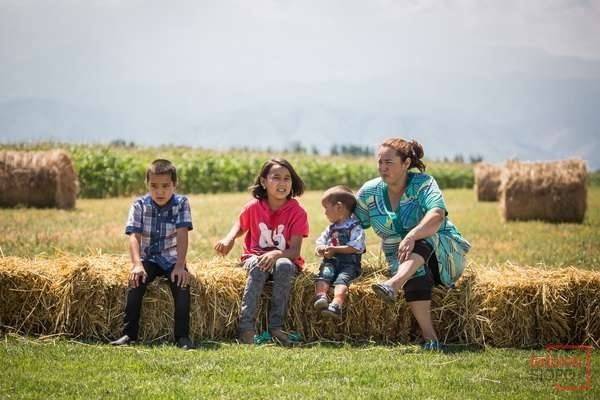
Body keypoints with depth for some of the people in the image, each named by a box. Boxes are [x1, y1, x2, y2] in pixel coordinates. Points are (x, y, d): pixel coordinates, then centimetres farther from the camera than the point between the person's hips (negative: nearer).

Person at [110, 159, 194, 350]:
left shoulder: (181, 203, -8)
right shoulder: (139, 205, -6)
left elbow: (182, 235, -17)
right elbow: (134, 236, -15)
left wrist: (180, 266, -30)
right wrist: (137, 264, -31)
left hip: (172, 258, -1)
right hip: (148, 258, 1)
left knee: (182, 283, -27)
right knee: (136, 280, -27)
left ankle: (182, 336, -20)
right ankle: (129, 333, -20)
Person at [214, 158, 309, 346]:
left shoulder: (297, 212, -9)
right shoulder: (253, 207, -4)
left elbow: (295, 251, -14)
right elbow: (240, 227, 14)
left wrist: (276, 254, -35)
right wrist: (228, 239, -10)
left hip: (284, 259, -1)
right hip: (255, 256, 1)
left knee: (284, 266, -37)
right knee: (258, 267, -35)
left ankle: (276, 326, -31)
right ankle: (246, 326, -42)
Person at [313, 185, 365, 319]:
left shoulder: (355, 227, 3)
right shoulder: (331, 228, 27)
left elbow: (356, 247, -9)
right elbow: (320, 242, 24)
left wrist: (334, 249, -12)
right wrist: (320, 248, -1)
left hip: (349, 263, -5)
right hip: (331, 261, 5)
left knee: (342, 278, -33)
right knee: (324, 274, -28)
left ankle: (336, 305, -56)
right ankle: (321, 296, -52)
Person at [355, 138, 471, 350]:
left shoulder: (423, 183, -10)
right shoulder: (370, 192, 4)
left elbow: (437, 215, -28)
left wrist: (412, 236, -45)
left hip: (444, 255, -2)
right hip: (403, 261, 2)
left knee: (422, 239, -37)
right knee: (416, 274, -36)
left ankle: (393, 285, -63)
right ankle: (430, 338, -47)